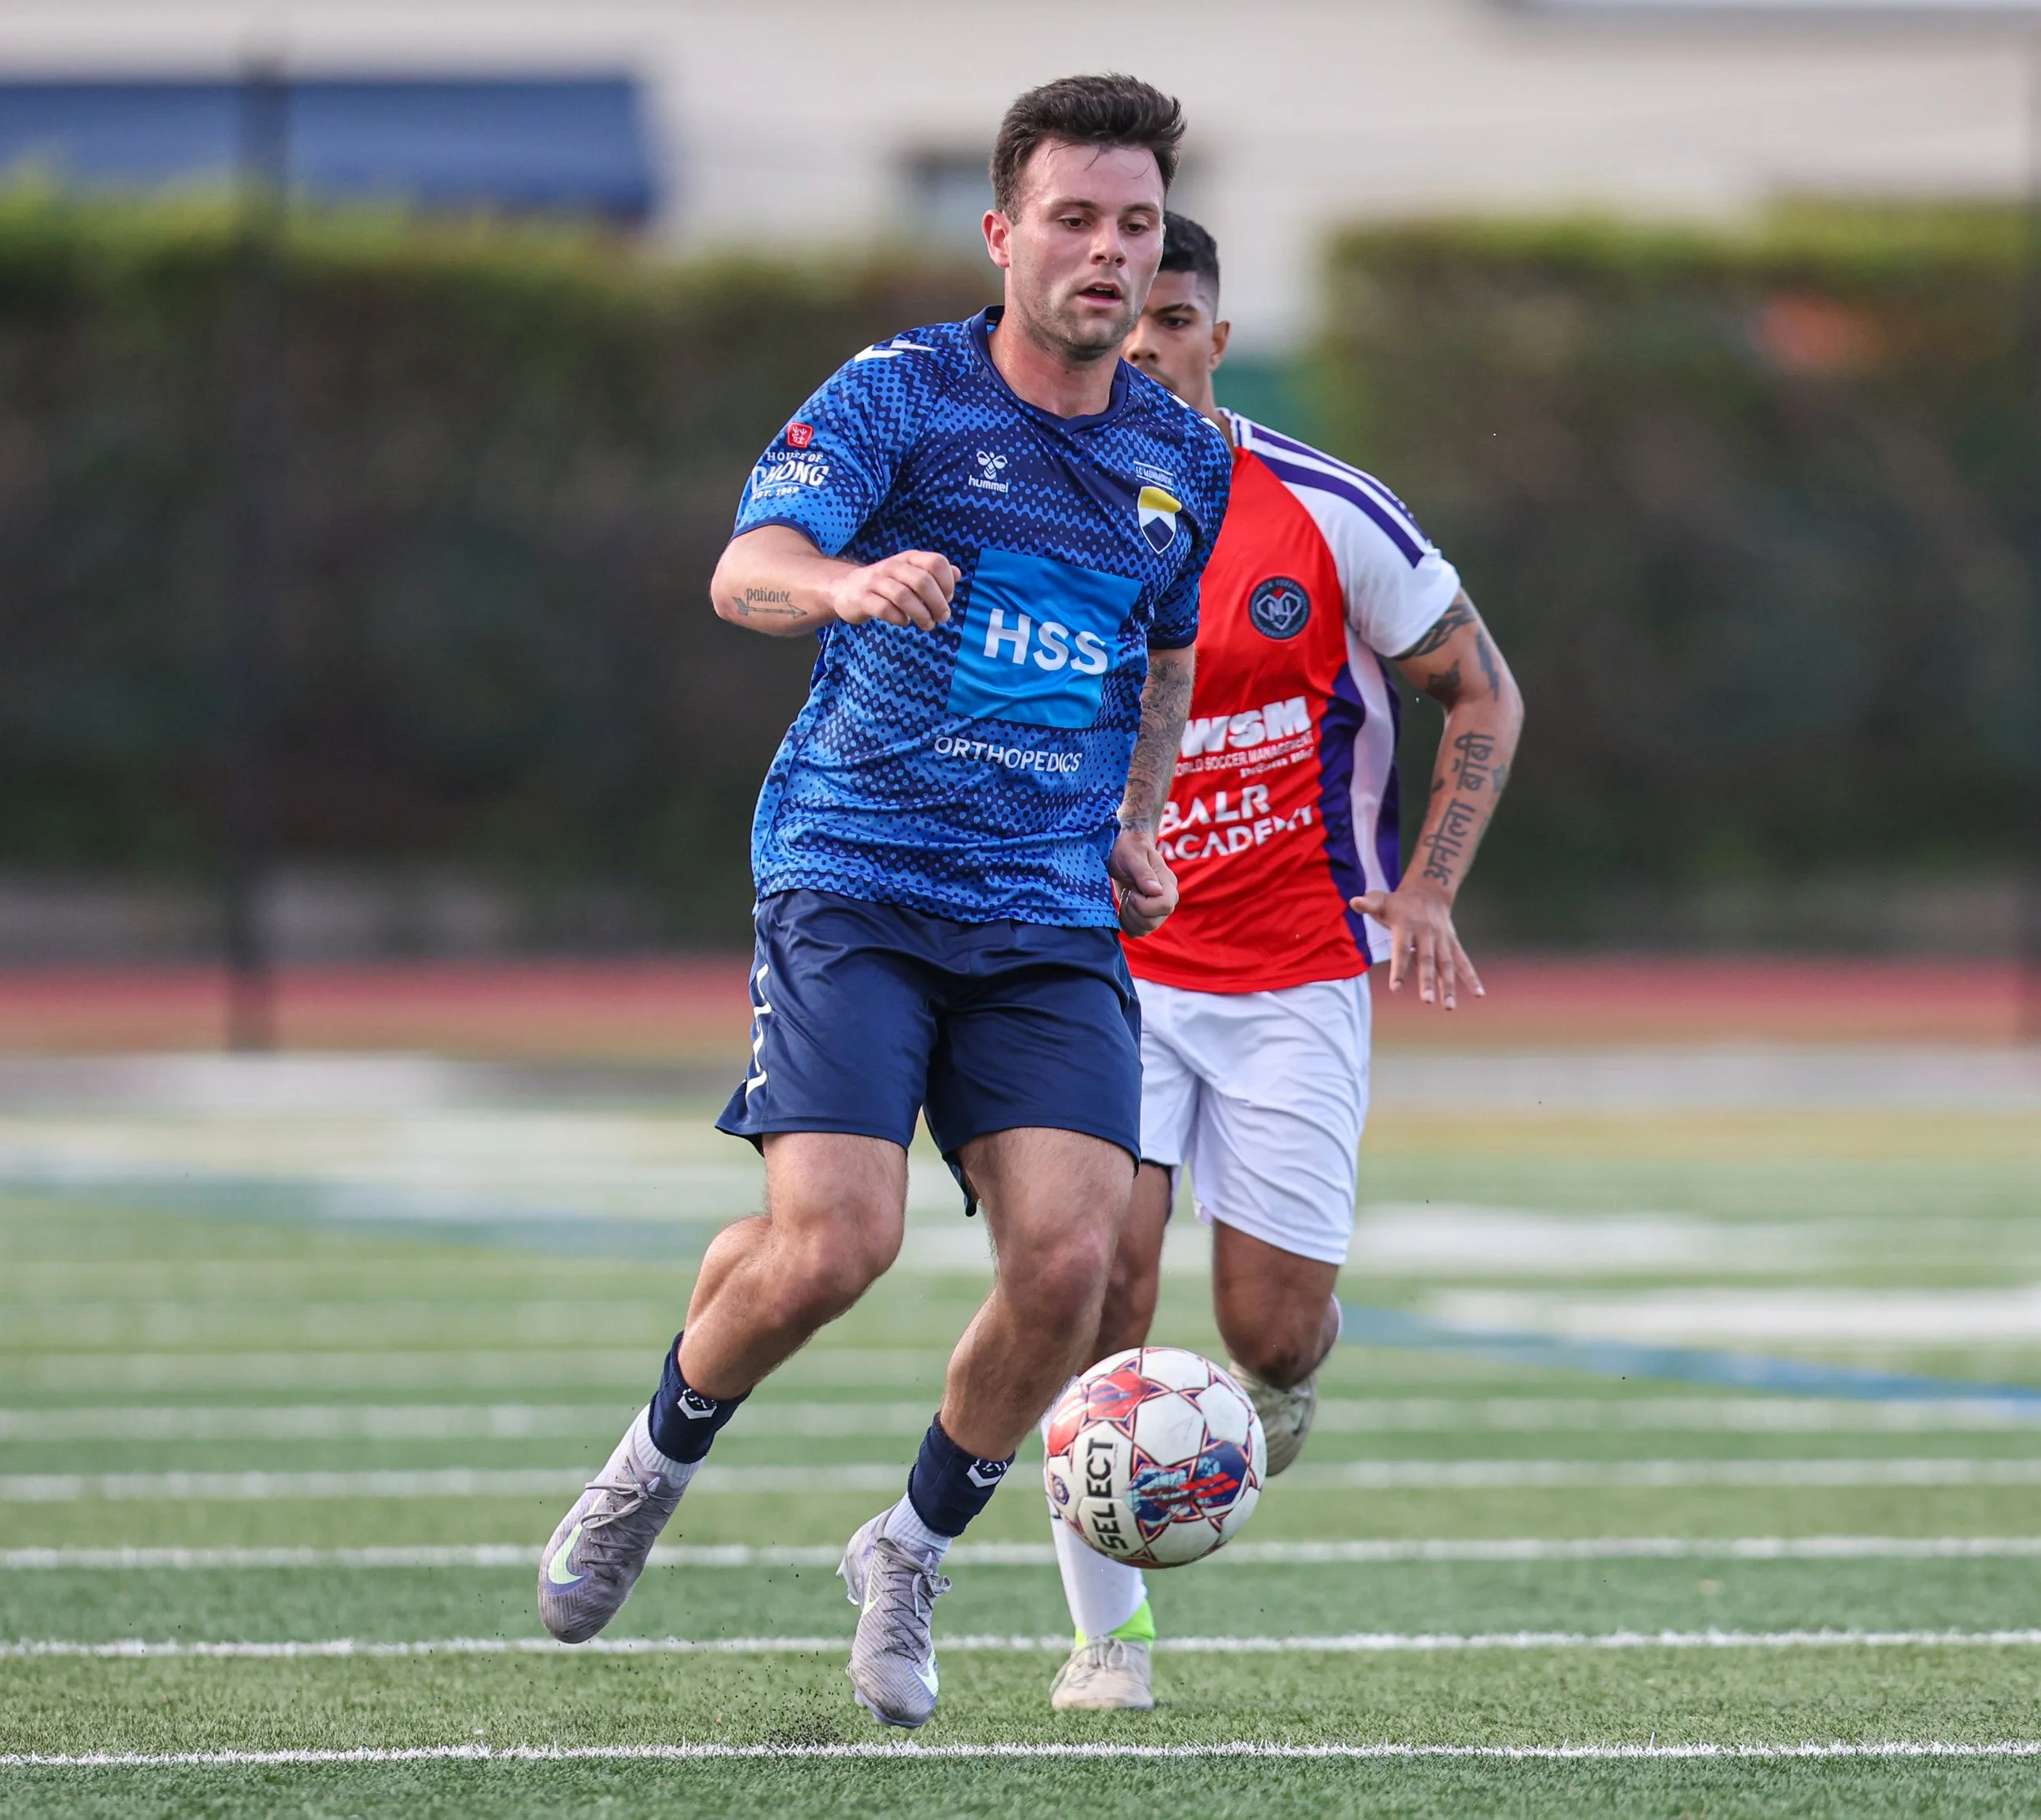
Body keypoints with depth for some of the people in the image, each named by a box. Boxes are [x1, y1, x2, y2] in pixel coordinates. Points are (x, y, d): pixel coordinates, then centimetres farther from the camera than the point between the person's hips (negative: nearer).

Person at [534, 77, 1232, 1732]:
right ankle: (659, 1460, 14)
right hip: (852, 884, -4)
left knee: (1069, 1254, -15)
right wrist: (847, 582, -44)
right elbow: (747, 570, -22)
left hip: (1052, 922, 4)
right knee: (832, 1242, -19)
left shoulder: (1186, 461, 11)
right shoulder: (899, 397, -5)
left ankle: (913, 1552, 11)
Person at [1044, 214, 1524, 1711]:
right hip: (1112, 969, 1)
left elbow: (1484, 696, 1)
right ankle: (1108, 1631, -6)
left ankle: (1285, 1377, 37)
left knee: (1273, 1333, -4)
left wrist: (1427, 888, -10)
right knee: (1100, 1262, -19)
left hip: (1296, 974, -1)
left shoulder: (1328, 515, -8)